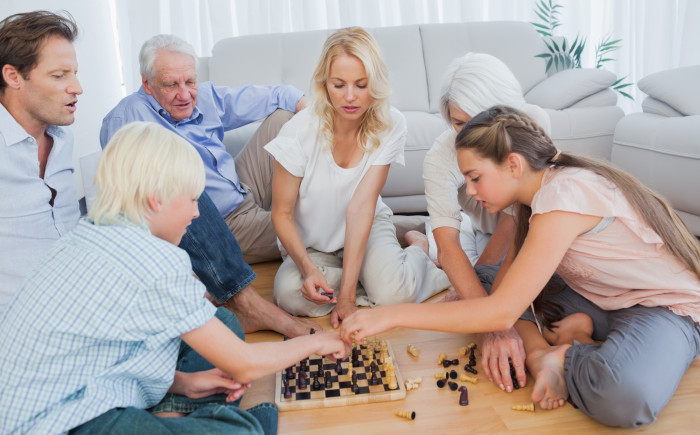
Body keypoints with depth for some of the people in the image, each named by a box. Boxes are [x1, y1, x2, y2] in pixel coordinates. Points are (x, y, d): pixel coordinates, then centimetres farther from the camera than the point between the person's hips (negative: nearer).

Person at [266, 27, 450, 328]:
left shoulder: (390, 126, -18)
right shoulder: (300, 131, -22)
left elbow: (361, 207, -24)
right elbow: (282, 214, -13)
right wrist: (308, 267, -32)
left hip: (369, 228, 0)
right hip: (312, 244, 1)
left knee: (394, 293, -28)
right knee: (291, 297, -28)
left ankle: (418, 249, 5)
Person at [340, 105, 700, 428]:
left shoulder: (564, 195, -29)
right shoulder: (539, 189, -1)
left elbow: (502, 312, -32)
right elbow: (508, 274, 0)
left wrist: (391, 315, -30)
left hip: (668, 308, -8)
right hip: (601, 300, 8)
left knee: (625, 396, -42)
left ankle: (551, 356, -16)